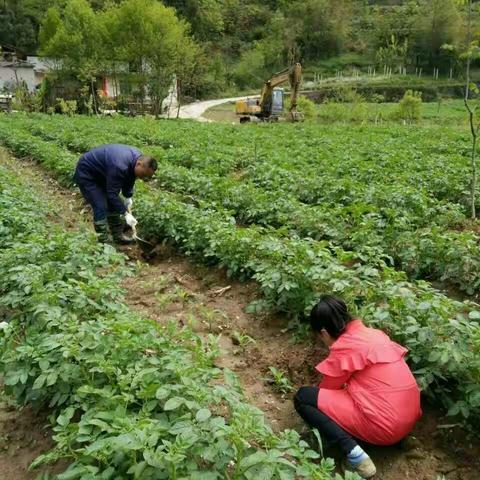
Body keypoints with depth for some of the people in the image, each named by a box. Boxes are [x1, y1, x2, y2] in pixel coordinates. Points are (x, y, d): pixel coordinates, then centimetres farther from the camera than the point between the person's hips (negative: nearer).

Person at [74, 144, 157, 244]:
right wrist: (125, 213, -25)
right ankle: (104, 241, -6)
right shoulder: (119, 166, -39)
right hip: (86, 174, -9)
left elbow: (129, 178, 7)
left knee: (113, 204, 9)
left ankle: (118, 235, 19)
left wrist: (128, 197, 4)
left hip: (101, 172, 9)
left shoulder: (138, 157, -12)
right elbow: (112, 194, -31)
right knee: (101, 207, -14)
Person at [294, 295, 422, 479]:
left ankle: (354, 454, -14)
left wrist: (315, 395, 21)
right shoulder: (374, 333, 9)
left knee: (302, 397, -4)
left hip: (384, 426, -9)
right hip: (409, 419, 9)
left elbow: (328, 389, 1)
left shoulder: (344, 347, -13)